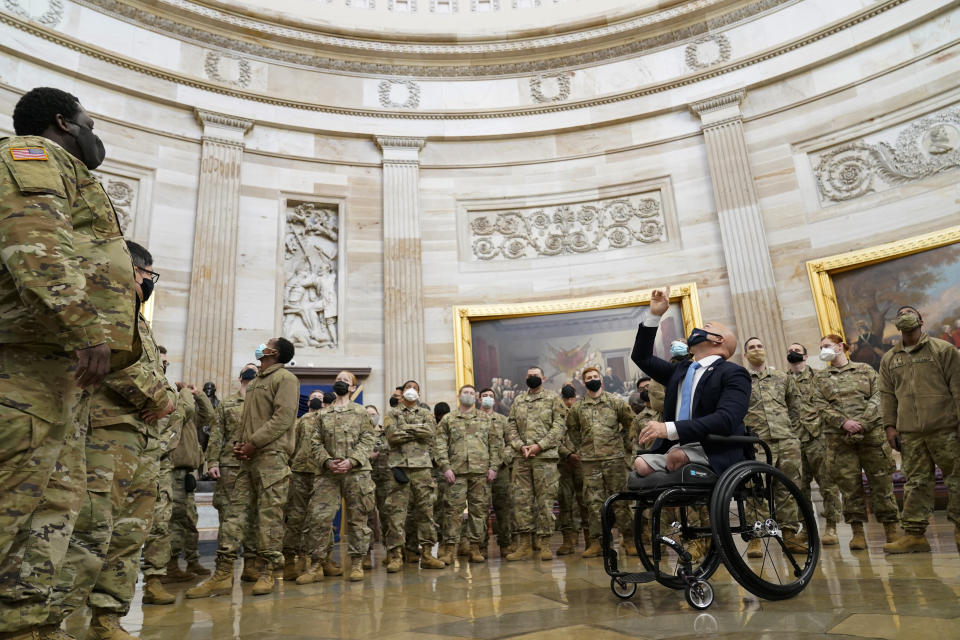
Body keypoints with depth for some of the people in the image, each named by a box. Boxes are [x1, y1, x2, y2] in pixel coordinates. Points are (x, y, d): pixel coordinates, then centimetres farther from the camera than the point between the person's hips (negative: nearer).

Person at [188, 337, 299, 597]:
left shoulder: (285, 378, -2)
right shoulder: (255, 382, 24)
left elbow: (283, 417, -13)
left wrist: (253, 443, -15)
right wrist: (239, 443, 6)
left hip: (272, 454, -8)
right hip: (248, 456, 8)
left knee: (270, 513, -4)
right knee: (235, 510, 4)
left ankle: (267, 572, 5)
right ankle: (223, 574, 6)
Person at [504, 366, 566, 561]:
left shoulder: (553, 399, 6)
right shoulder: (517, 401, 17)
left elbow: (559, 427, -3)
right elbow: (510, 427, 11)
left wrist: (539, 445, -12)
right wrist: (520, 446, -6)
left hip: (545, 456, -3)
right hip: (521, 458, 4)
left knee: (545, 500, -1)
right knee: (521, 499, 3)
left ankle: (545, 544, 8)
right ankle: (524, 545, 10)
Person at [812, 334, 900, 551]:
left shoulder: (865, 369, 12)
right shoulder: (820, 378, 13)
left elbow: (876, 398, 2)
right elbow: (822, 407, 3)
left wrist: (862, 422, -11)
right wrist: (844, 422, -12)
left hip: (871, 433, 0)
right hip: (839, 438, 1)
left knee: (881, 480, 2)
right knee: (849, 484, 0)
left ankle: (891, 530, 12)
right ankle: (858, 532, 7)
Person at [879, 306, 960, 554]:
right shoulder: (889, 359, 15)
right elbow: (887, 396, 14)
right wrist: (889, 425, 6)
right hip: (909, 433, 3)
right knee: (916, 483, 3)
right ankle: (914, 535, 4)